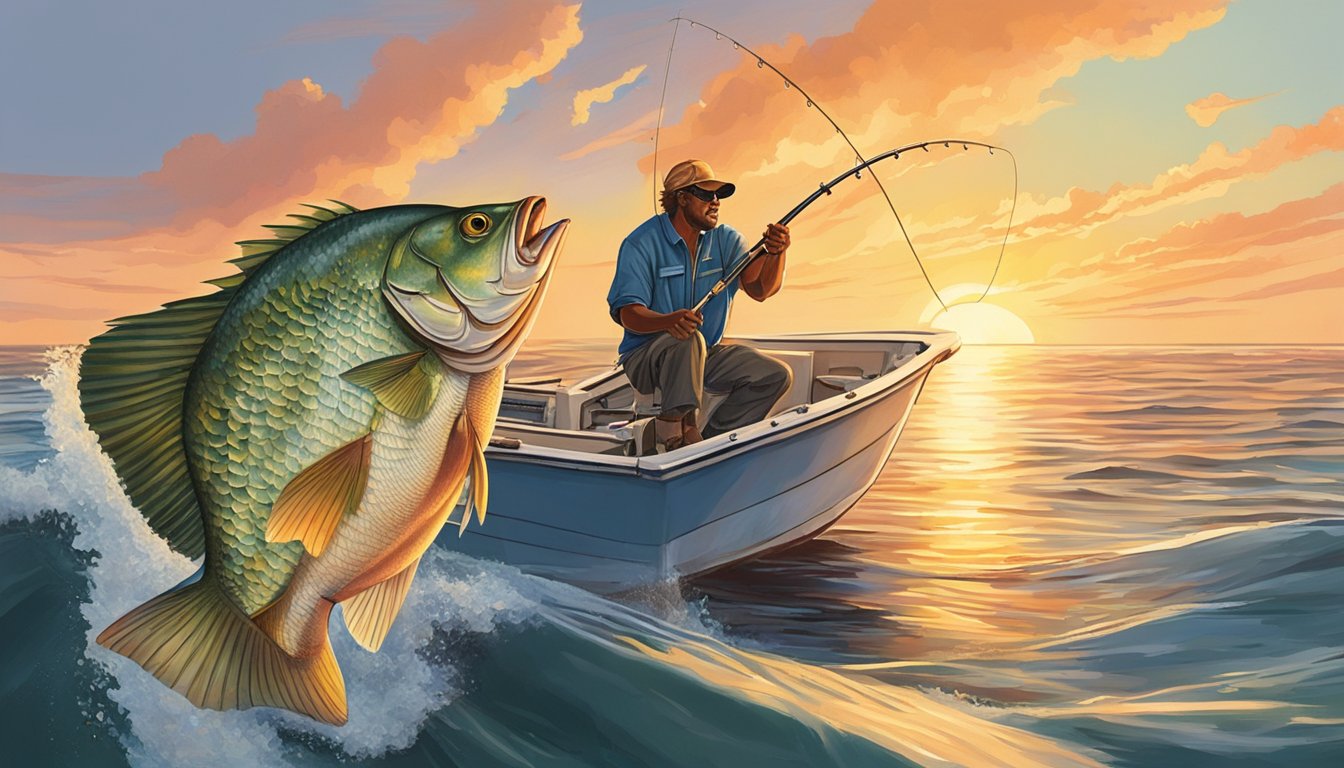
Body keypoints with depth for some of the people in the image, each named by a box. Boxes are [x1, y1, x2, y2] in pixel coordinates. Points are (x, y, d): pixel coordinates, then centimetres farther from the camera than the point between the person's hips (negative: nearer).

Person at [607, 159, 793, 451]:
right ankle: (676, 430, -26)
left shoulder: (725, 239, 1)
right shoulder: (641, 243, -13)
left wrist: (776, 254, -33)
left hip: (706, 355, 6)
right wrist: (668, 321, -43)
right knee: (688, 339, -37)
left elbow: (760, 289, -12)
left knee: (776, 375, -8)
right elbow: (628, 314, -21)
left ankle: (711, 440, -2)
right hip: (646, 357, -6)